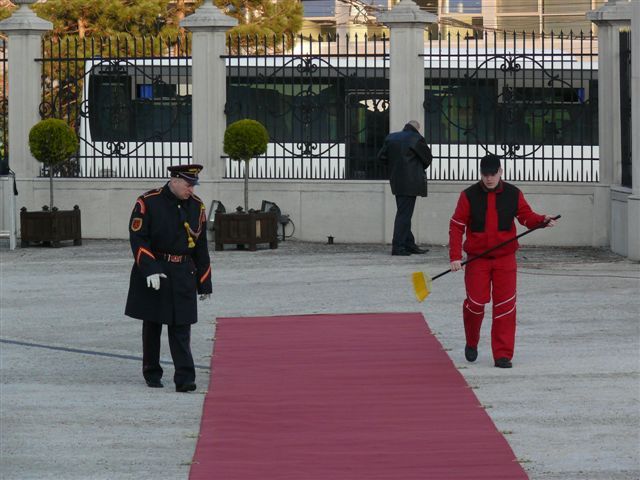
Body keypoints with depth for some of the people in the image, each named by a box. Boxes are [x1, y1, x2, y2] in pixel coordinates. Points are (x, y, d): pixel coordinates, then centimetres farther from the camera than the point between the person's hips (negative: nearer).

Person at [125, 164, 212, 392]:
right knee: (152, 324, 10)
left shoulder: (197, 206, 4)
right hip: (152, 272, -2)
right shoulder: (148, 202, -10)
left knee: (181, 327, -3)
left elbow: (201, 247, 9)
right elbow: (138, 239, -12)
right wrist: (150, 270, -22)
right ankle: (151, 373, 22)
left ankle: (184, 378, -7)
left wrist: (204, 284, 9)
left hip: (184, 275, 2)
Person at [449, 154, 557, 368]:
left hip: (505, 258, 1)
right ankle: (471, 343, 25)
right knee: (476, 302, -4)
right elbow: (456, 226, -3)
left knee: (505, 306, -5)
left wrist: (542, 221, -18)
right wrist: (455, 256, -11)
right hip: (476, 259, -1)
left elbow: (526, 216, 5)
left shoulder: (513, 194, 0)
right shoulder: (469, 196, -4)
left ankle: (502, 354, 0)